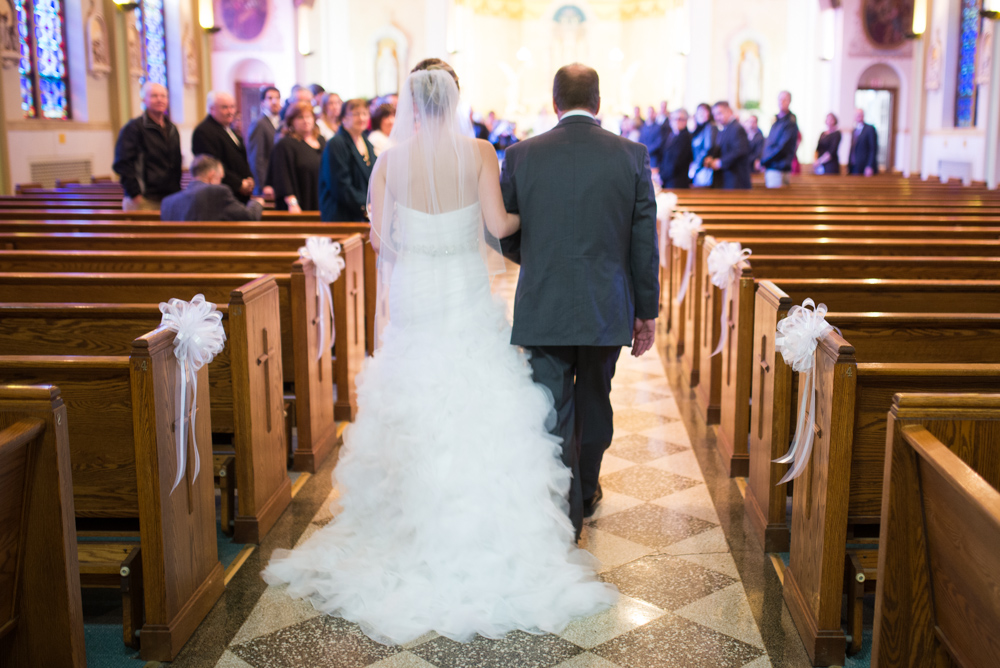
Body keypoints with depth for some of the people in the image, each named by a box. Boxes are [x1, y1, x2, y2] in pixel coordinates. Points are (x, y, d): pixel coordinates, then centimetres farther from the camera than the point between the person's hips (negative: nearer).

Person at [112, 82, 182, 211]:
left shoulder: (172, 129, 19)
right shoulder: (134, 127, -3)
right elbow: (122, 164, -9)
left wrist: (177, 190, 16)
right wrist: (134, 194, -14)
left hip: (169, 199, 6)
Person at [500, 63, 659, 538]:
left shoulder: (521, 156, -5)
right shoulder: (632, 156, -4)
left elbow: (505, 237, 3)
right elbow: (645, 243, -3)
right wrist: (646, 312, 6)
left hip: (543, 308, -2)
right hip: (607, 308, 2)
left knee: (554, 414, 6)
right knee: (594, 401, 22)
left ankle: (566, 519, 11)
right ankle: (587, 491, 41)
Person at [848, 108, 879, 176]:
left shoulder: (870, 129, -5)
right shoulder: (855, 130, 17)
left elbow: (873, 149, -9)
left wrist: (870, 167, -16)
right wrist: (849, 165, 12)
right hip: (853, 168, 6)